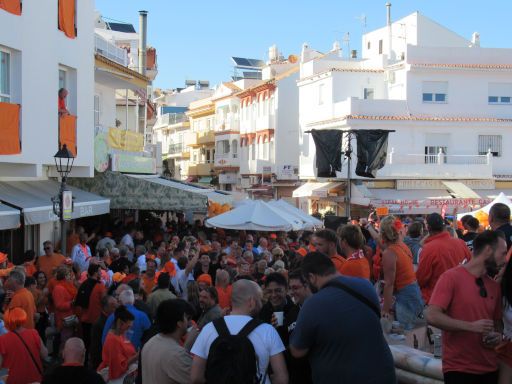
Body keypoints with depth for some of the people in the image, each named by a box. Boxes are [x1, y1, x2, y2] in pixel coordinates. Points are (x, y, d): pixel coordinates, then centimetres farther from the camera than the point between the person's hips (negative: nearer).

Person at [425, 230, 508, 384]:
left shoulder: (494, 286, 10)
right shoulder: (451, 277, -9)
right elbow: (432, 316, -17)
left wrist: (497, 336, 0)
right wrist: (471, 326, -20)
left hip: (490, 368, 6)